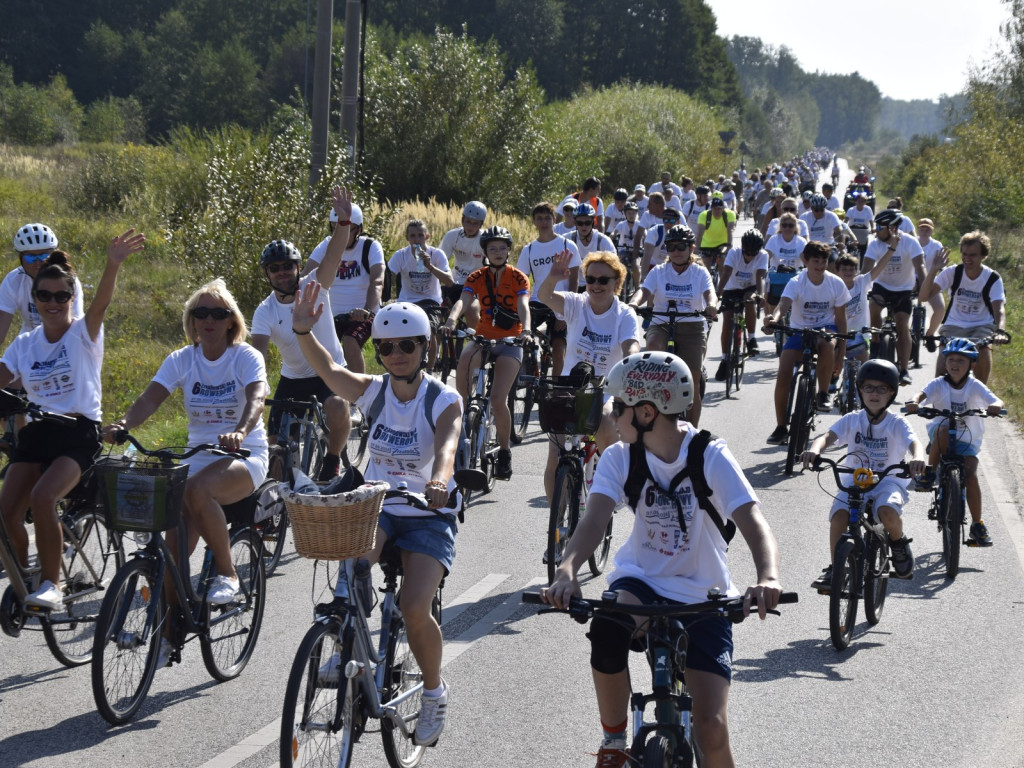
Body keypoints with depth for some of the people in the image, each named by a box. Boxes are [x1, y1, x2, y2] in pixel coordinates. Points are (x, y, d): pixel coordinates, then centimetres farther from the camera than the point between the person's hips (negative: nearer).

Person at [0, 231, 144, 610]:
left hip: (78, 433, -5)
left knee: (42, 497, -29)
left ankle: (50, 583, -15)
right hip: (35, 433, 5)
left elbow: (100, 304, -23)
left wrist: (113, 264, -43)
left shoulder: (84, 333, -2)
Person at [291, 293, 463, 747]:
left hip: (428, 515, -2)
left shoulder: (444, 400, -11)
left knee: (415, 607, -21)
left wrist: (439, 481, -54)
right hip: (377, 505, 3)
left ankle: (435, 692, 7)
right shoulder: (373, 391, -2)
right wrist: (303, 333, -41)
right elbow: (328, 371, -21)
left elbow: (446, 445, -31)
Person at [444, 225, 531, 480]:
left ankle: (504, 450, 5)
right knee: (465, 360, -34)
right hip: (482, 337, 2)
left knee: (498, 399, -15)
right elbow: (462, 300, -16)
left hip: (510, 341, -2)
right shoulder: (477, 277, 1)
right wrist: (451, 319, -38)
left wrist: (526, 329, -40)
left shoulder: (518, 278, -3)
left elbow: (523, 305, -19)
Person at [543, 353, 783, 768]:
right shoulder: (619, 458, -6)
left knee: (711, 730, -15)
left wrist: (768, 577, -49)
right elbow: (594, 519, -22)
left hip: (703, 597, -2)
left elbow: (753, 523, -27)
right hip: (642, 581, 2)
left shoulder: (711, 458, -14)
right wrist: (567, 570, -44)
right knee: (606, 628, -35)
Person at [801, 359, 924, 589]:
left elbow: (914, 442, -21)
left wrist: (917, 459, -47)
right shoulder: (852, 420, 1)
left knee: (887, 511, -34)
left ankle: (899, 544, 0)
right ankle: (834, 568, -8)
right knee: (839, 515, -25)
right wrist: (814, 450, -38)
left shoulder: (896, 423, -4)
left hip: (888, 481, -2)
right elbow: (828, 436, -13)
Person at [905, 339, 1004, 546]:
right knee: (944, 429, -36)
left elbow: (996, 401, -22)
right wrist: (914, 402, -50)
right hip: (941, 439, 0)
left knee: (971, 475, -21)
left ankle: (978, 525, -7)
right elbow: (922, 393, -26)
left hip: (968, 441, 0)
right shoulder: (939, 384, -6)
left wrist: (995, 406, -47)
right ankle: (930, 472, -17)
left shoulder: (975, 387, -6)